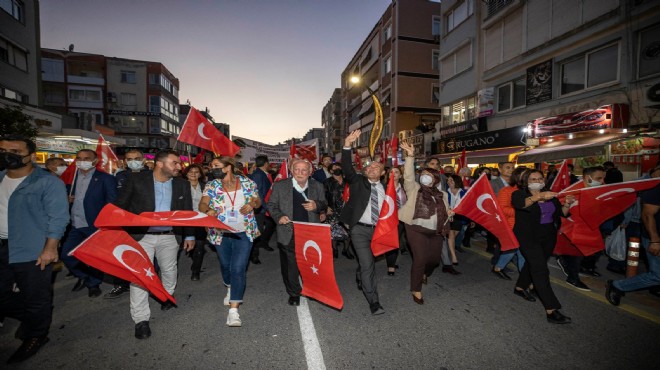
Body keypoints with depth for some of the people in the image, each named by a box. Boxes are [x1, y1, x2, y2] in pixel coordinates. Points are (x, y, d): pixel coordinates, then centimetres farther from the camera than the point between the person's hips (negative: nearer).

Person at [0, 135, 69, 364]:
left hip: (32, 251, -7)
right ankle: (29, 317, 44)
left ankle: (35, 336, 28)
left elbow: (58, 217, -15)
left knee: (36, 298, 7)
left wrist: (50, 248, -19)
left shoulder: (48, 182, -12)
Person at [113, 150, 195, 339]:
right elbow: (120, 206, -2)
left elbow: (188, 211, 5)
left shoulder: (182, 184, 0)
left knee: (169, 270, 19)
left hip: (170, 236, 3)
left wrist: (190, 235, 6)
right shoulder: (136, 180, -8)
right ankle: (141, 319, 15)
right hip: (141, 235, -2)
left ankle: (168, 296, 46)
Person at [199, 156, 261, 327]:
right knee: (225, 265, 20)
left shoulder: (247, 183, -6)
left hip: (243, 232, -2)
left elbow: (258, 200, 3)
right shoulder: (211, 186, -3)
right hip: (221, 233, 3)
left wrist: (252, 204, -20)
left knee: (239, 268, -9)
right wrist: (208, 210, -35)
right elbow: (202, 204, -13)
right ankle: (230, 288, 53)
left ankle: (233, 309, 1)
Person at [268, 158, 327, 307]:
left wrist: (316, 206, -13)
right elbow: (271, 205, 5)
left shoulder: (317, 186, 1)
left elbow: (324, 205, 10)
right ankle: (294, 293, 34)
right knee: (290, 265, 11)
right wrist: (278, 216, -14)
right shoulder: (280, 186, -3)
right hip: (288, 234, -1)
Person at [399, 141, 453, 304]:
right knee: (420, 259, -5)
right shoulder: (414, 189, -1)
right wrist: (410, 156, -27)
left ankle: (424, 274, 49)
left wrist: (449, 213, -2)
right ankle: (416, 289, 15)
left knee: (435, 258, 14)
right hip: (417, 230, -5)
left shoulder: (441, 194, 12)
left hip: (436, 231, 5)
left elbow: (444, 211, 22)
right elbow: (408, 175, -17)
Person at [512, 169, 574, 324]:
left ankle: (520, 288, 40)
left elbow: (562, 213, 8)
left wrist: (567, 204, -11)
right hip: (529, 237, -7)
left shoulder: (550, 195, 10)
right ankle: (551, 310, -10)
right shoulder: (520, 194, -9)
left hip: (548, 237, 7)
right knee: (540, 269, -12)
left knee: (533, 263, 19)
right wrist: (538, 196, -44)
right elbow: (519, 203, -32)